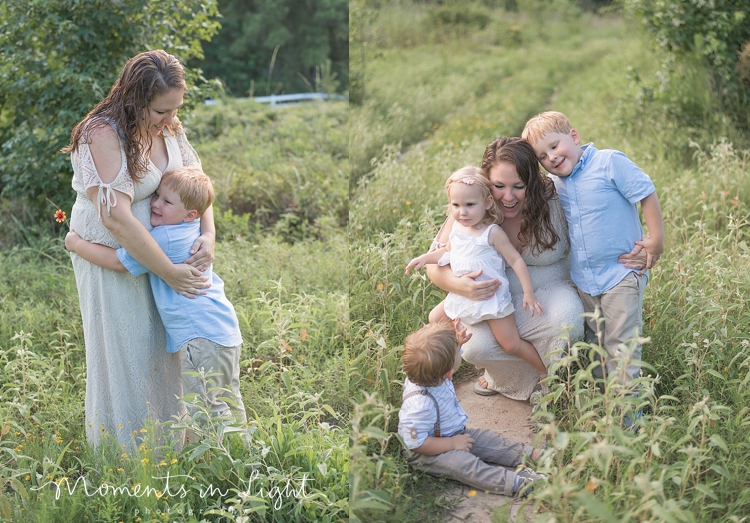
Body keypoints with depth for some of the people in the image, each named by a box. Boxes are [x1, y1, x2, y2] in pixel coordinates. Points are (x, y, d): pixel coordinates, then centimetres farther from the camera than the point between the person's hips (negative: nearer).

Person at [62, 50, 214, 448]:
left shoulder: (168, 127, -4)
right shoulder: (102, 135, -27)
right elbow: (117, 218, -32)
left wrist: (208, 234, -12)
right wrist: (170, 272, -27)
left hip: (158, 247, 7)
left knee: (160, 345, 17)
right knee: (123, 354, 4)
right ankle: (121, 450, 24)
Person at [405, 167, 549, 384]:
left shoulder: (492, 233, -20)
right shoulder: (456, 228, -1)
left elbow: (516, 260, -18)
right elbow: (448, 251, 18)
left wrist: (528, 292, -20)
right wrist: (425, 257, 7)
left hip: (491, 298, -7)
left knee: (511, 345, -5)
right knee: (434, 320, 16)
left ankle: (547, 372, 14)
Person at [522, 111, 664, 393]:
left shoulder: (609, 162, -14)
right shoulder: (555, 182, 5)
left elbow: (647, 194, -13)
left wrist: (656, 240, -14)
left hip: (621, 274, -6)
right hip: (584, 279, 7)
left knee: (621, 346, -2)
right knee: (596, 346, 16)